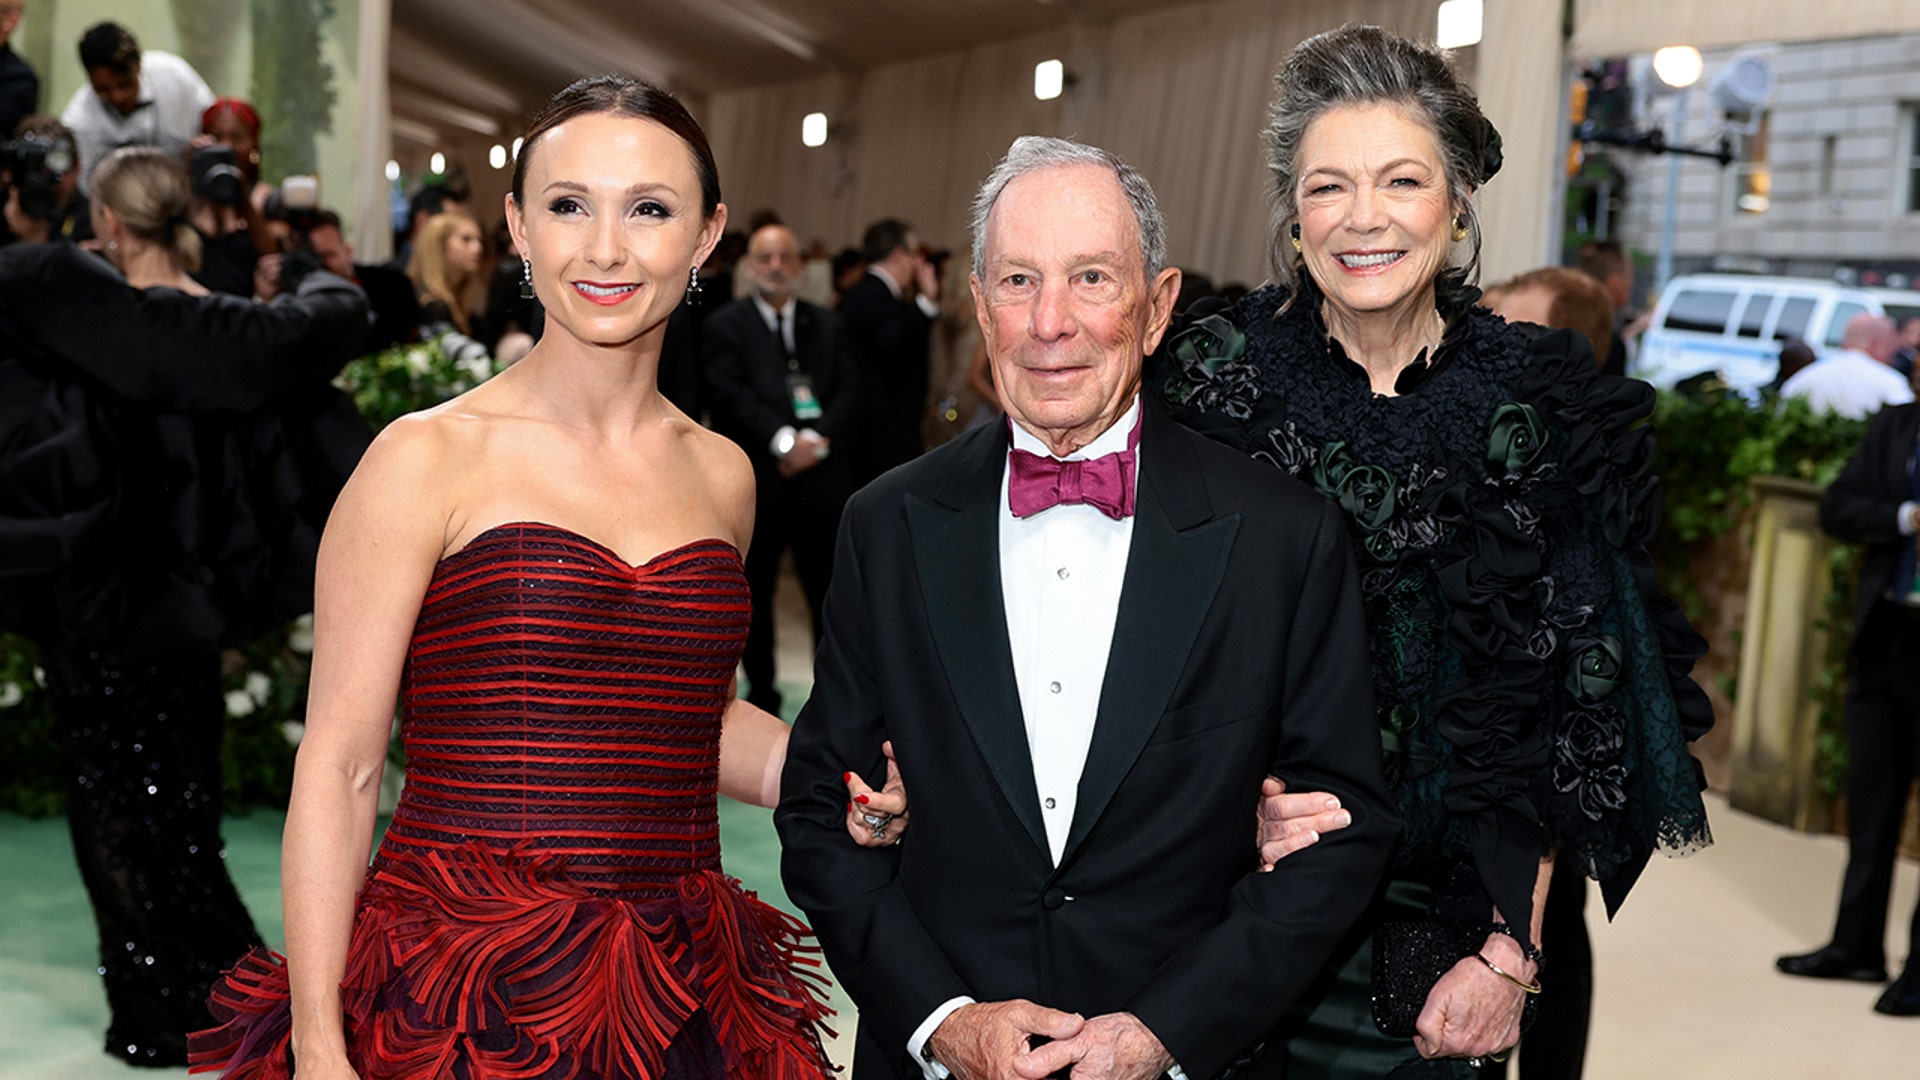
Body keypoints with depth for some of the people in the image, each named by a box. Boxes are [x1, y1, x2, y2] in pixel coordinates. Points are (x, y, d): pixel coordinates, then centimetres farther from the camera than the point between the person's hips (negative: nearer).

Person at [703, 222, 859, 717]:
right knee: (754, 590, 7)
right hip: (754, 481, -1)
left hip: (820, 475, 2)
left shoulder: (826, 325, 14)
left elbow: (845, 393, 5)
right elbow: (731, 395, -8)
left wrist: (816, 439, -12)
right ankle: (761, 694, 19)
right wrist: (783, 439, -18)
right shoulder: (724, 326, 5)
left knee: (830, 588, 1)